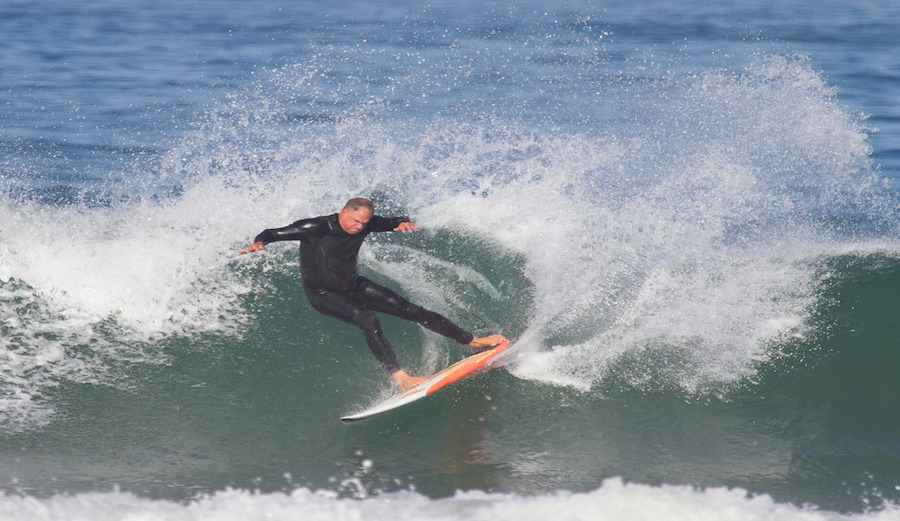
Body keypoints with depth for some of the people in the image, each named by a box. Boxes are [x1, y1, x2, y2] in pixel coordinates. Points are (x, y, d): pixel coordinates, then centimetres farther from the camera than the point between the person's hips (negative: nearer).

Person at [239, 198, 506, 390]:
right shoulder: (316, 228, -27)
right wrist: (259, 243, -47)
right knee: (368, 321, -32)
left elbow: (394, 223, 3)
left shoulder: (365, 224, -12)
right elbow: (273, 233, -24)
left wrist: (403, 223, -22)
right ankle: (400, 378, -34)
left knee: (410, 310, 2)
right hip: (323, 294, -5)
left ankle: (473, 341, 11)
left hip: (352, 285, 5)